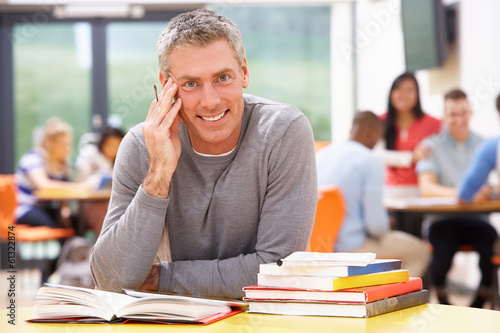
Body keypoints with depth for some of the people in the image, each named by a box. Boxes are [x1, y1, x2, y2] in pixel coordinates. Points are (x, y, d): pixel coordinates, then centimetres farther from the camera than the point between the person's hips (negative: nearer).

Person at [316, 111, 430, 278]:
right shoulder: (371, 161, -14)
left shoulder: (321, 154, 6)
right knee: (419, 251, 10)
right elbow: (376, 223, -17)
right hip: (349, 248, -8)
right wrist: (385, 227, 6)